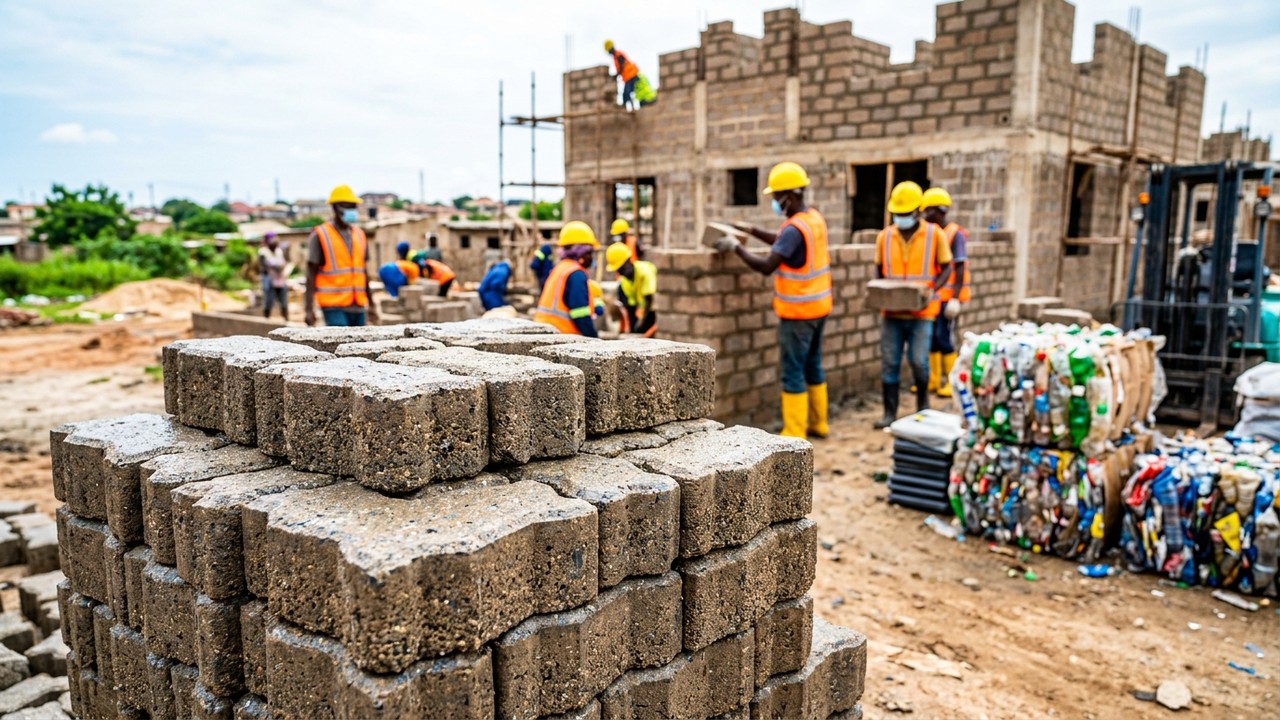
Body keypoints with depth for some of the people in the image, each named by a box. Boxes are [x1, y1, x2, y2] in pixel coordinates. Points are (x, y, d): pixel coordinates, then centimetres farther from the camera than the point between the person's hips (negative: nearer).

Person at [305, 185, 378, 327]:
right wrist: (309, 308, -9)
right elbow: (311, 274, -3)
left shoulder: (360, 235, 14)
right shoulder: (320, 235, -2)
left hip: (358, 305, 6)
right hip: (334, 306, -6)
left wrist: (371, 303, 20)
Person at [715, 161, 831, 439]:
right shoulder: (815, 217, 7)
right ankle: (817, 423, 26)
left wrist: (736, 246, -16)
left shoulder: (794, 228, -22)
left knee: (793, 371, -3)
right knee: (813, 365, 17)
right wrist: (753, 231, 16)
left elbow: (766, 266, -26)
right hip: (819, 305, 9)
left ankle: (795, 433, 2)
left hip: (798, 311, -9)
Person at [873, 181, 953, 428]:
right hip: (892, 312, 2)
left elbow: (946, 268, 4)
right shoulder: (884, 236, 4)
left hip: (921, 312, -2)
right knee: (889, 362, 3)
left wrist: (932, 289, -13)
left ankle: (923, 403, 22)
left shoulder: (934, 234, -1)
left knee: (918, 361, -5)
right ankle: (890, 412, 15)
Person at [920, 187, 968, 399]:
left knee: (944, 338, -4)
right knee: (931, 338, 9)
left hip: (948, 296, -7)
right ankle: (934, 379, 20)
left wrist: (955, 298, -18)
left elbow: (960, 268, -13)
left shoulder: (955, 234, -9)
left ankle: (951, 381, 7)